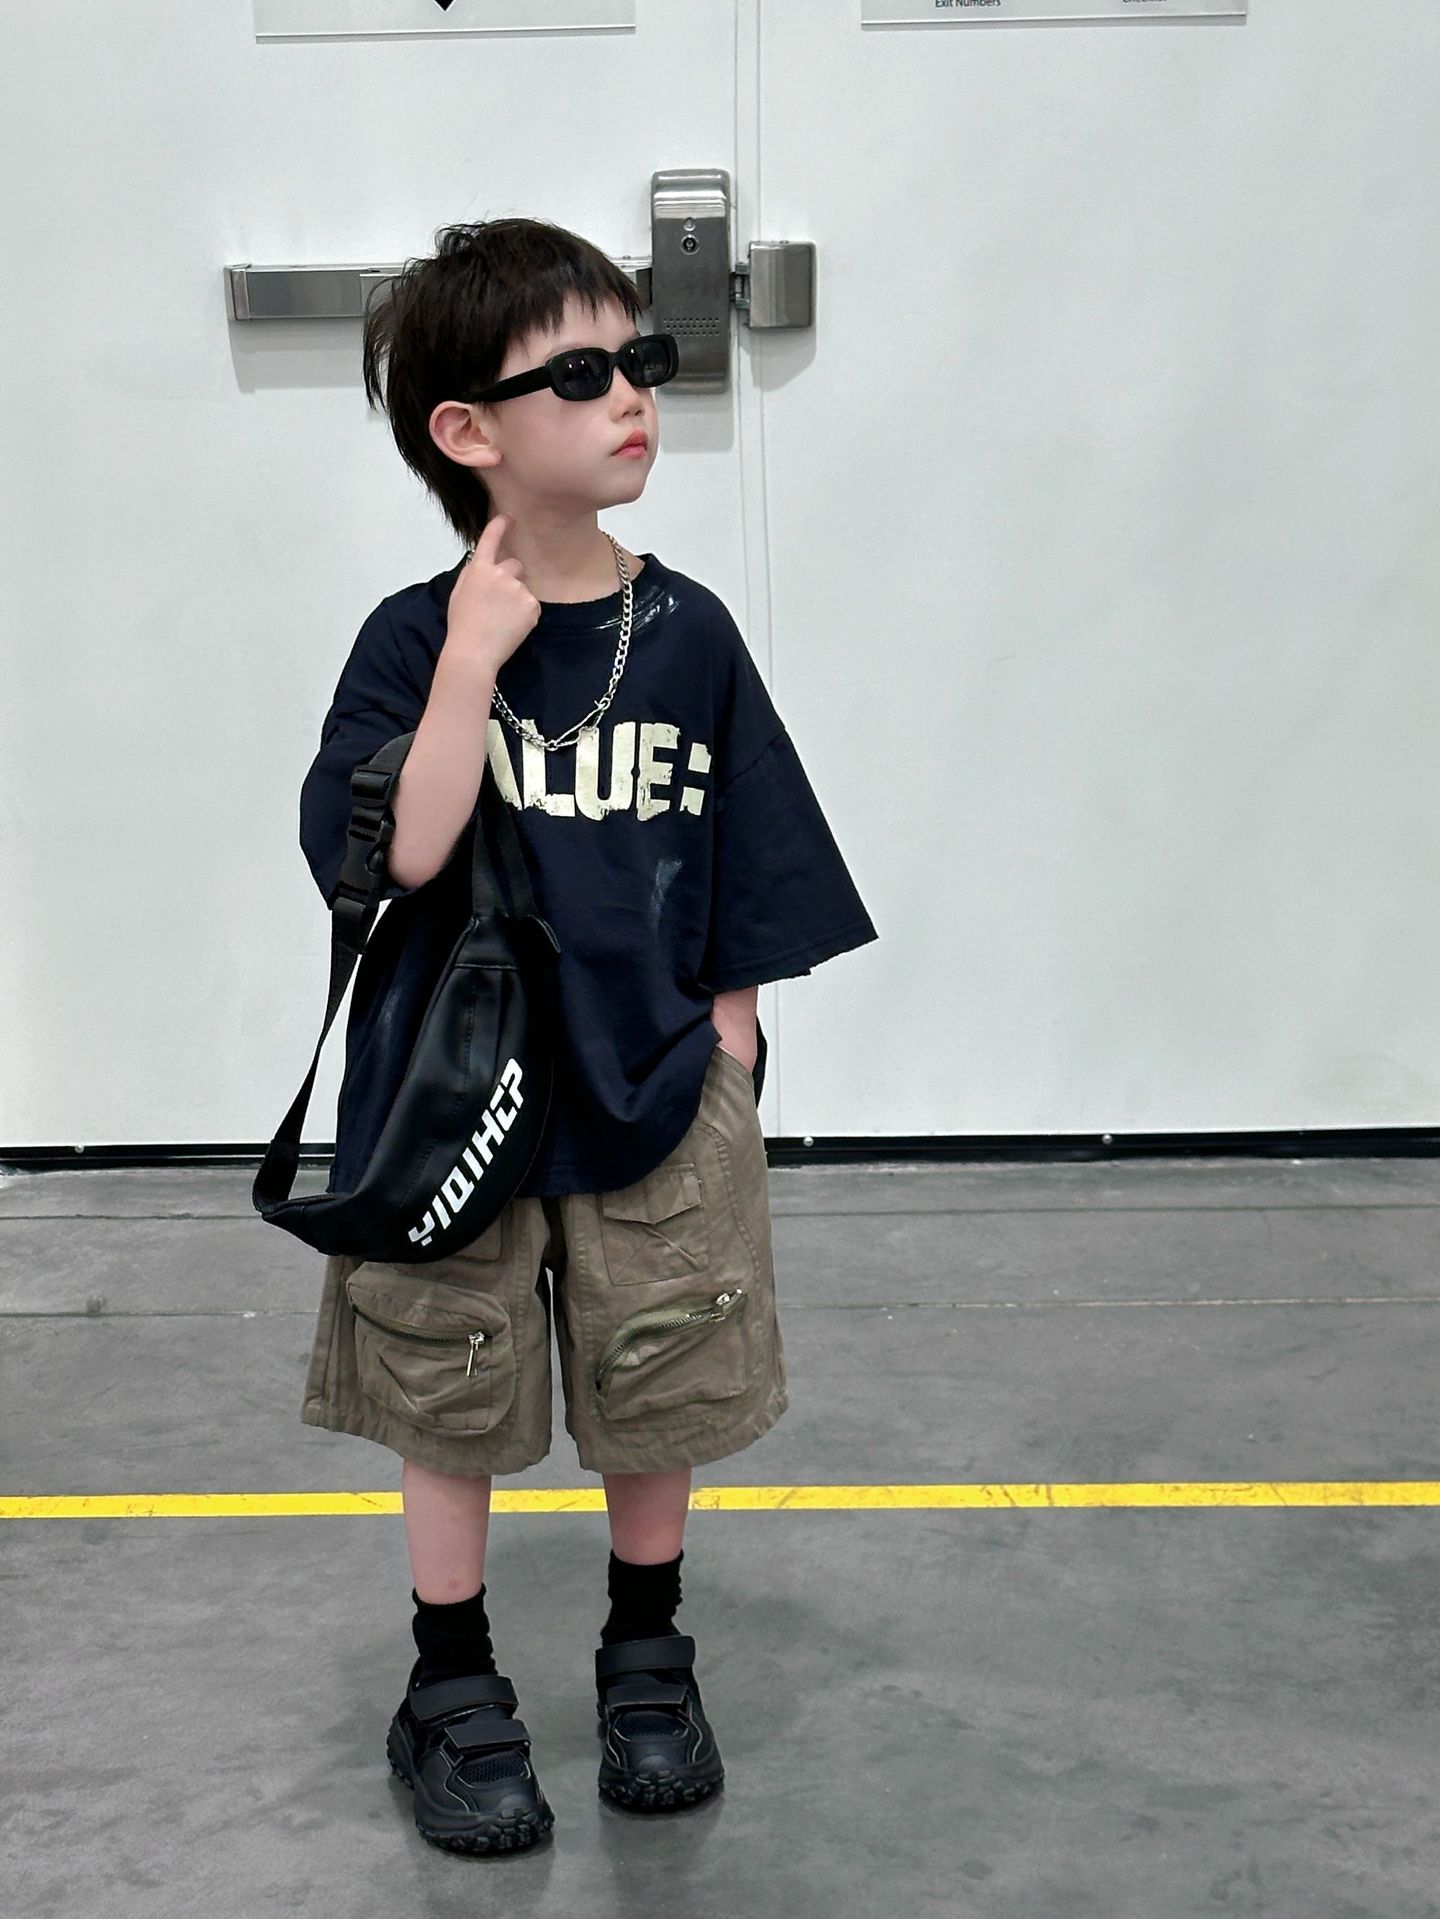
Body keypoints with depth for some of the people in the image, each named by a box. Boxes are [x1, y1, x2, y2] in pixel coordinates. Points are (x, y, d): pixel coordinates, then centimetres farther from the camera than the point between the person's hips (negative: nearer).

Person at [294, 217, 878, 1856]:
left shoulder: (687, 633, -3)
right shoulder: (414, 640, -10)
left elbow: (746, 901, 2)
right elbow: (393, 856, -25)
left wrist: (723, 1078, 0)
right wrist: (476, 657, -27)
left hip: (655, 1105, 2)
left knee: (655, 1410, 16)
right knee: (450, 1409, 14)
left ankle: (647, 1661, 39)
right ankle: (454, 1690, 33)